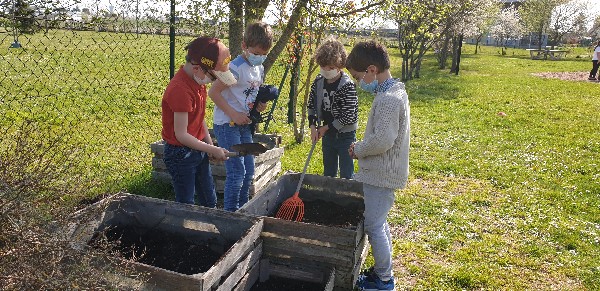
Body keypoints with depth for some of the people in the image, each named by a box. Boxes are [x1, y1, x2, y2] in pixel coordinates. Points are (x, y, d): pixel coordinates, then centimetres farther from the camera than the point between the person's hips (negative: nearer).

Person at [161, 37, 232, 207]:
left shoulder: (198, 80, 1)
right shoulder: (180, 89, -27)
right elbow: (181, 135, -25)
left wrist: (210, 144, 4)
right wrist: (212, 150, -19)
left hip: (198, 150, 9)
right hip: (181, 154, -8)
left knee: (209, 201, 19)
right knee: (186, 205, 6)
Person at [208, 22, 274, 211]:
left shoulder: (259, 69, 8)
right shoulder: (236, 68, -18)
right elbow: (213, 92, -19)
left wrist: (260, 105, 0)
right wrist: (234, 114, -23)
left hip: (244, 124, 8)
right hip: (227, 125, -8)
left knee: (249, 170, 13)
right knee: (237, 171, -8)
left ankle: (242, 209, 29)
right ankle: (230, 212, 7)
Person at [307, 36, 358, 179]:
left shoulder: (348, 85, -20)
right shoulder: (318, 82, -2)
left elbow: (348, 116, -21)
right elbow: (311, 105, 8)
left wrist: (326, 127, -14)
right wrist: (312, 126, -5)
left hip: (345, 135, -6)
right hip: (327, 135, 6)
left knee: (346, 175, 3)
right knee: (328, 173, 19)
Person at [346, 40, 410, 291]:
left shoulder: (388, 99, -23)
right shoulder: (396, 91, 10)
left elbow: (382, 140, -29)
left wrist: (358, 149, -12)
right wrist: (362, 148, 8)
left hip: (380, 176, -10)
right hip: (384, 172, 10)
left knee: (373, 227, 2)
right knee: (379, 224, 20)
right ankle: (383, 270, 34)